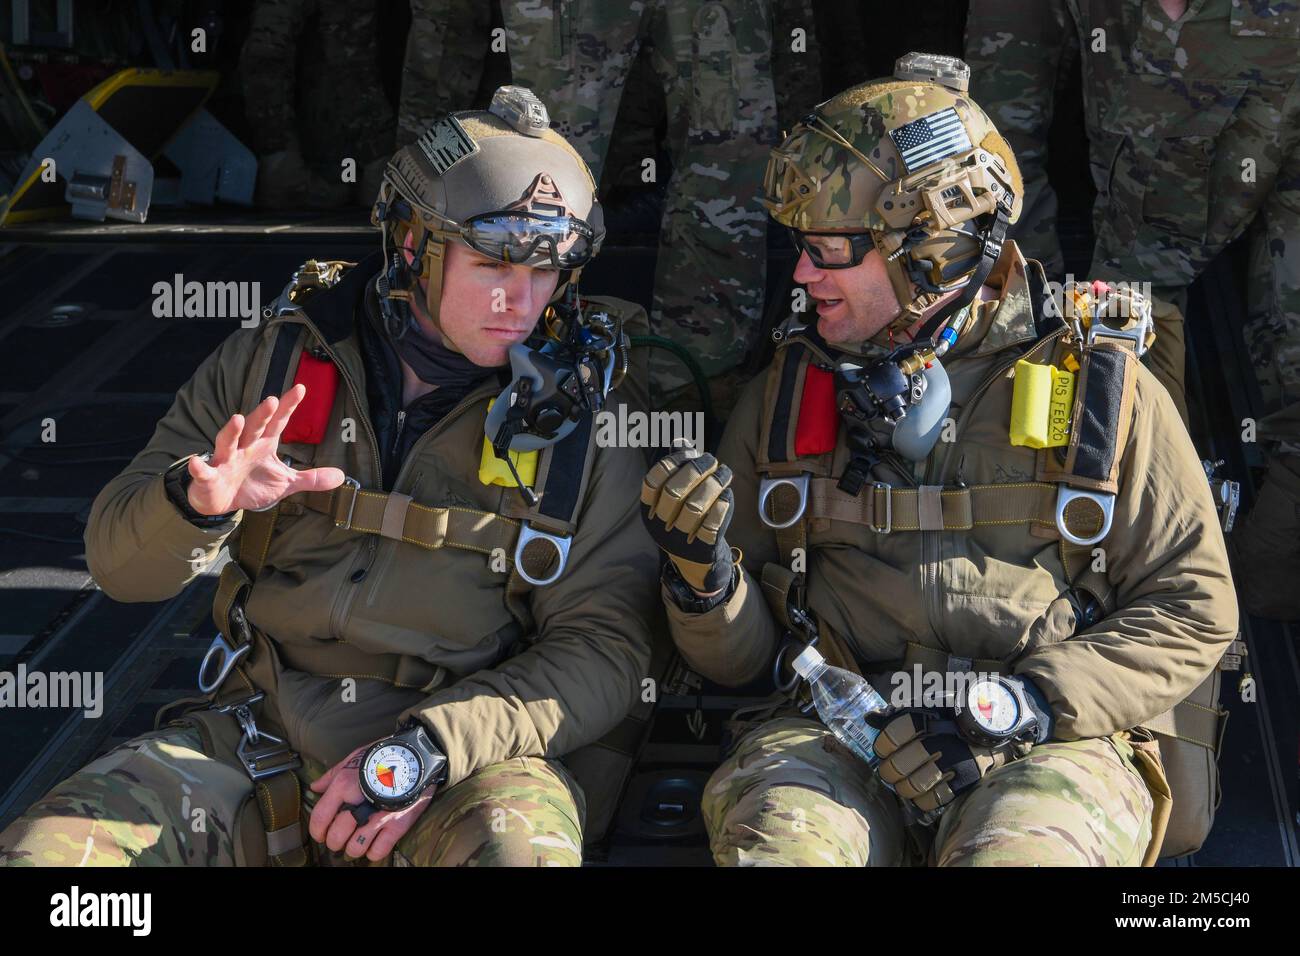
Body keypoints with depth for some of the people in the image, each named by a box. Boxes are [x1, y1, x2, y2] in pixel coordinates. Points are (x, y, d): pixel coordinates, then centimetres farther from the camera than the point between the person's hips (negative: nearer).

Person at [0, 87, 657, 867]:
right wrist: (199, 505, -19)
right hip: (260, 736, 2)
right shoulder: (274, 361, 4)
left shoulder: (582, 415, -1)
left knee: (516, 845, -36)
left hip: (469, 756, -2)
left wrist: (424, 750, -19)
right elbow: (121, 562, 6)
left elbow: (605, 648, -6)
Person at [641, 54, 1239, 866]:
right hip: (836, 733, 2)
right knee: (775, 832, -32)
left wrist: (1018, 707, -11)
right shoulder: (786, 394, 12)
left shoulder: (1100, 386, 4)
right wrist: (703, 577, -9)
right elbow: (738, 658, 15)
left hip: (1052, 745, -1)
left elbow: (1194, 610, 3)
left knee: (1015, 851, -34)